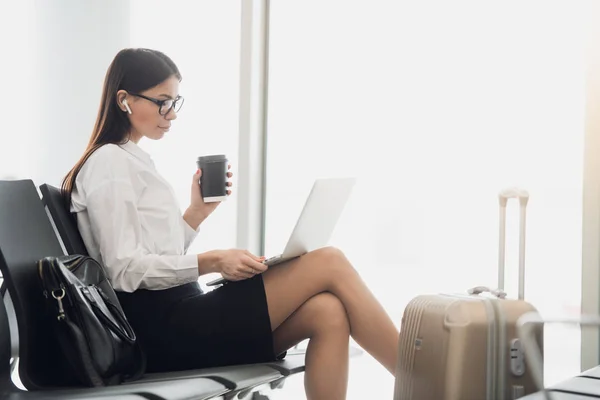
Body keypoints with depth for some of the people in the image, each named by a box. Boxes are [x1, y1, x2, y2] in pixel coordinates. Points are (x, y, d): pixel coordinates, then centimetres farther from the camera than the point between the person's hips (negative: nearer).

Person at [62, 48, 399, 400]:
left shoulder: (133, 161, 22)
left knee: (327, 312, -14)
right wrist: (212, 262, -19)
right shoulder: (110, 164, -5)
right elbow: (125, 268, -14)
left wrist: (199, 211, 8)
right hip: (166, 328, -8)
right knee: (329, 263, -14)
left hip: (178, 317, 8)